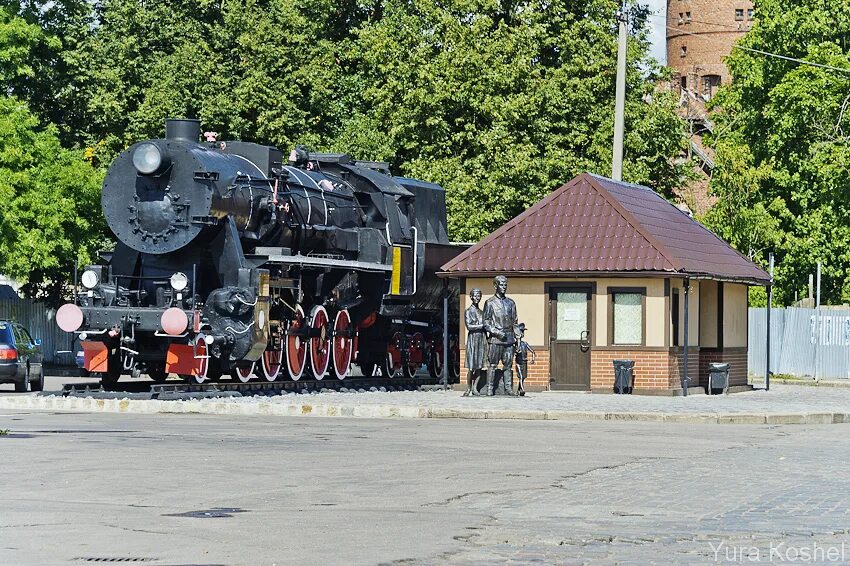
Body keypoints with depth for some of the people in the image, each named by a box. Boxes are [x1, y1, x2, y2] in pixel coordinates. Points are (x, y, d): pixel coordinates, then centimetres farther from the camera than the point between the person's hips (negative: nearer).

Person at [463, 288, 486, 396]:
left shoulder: (481, 312, 16)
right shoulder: (468, 311, -2)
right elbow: (469, 326, -13)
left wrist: (485, 342, 14)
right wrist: (482, 325, -15)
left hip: (481, 339, 6)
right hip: (472, 338, -6)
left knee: (479, 366, 0)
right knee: (471, 367, -7)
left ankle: (475, 388, 3)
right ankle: (468, 388, 1)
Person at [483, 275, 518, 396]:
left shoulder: (511, 303, 15)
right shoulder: (490, 303, 2)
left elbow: (514, 322, 19)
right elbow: (486, 323, 0)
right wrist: (497, 332, -13)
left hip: (509, 339, 4)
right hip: (495, 339, -4)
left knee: (508, 364, 2)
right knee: (492, 365, -4)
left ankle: (508, 388, 4)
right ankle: (489, 389, -2)